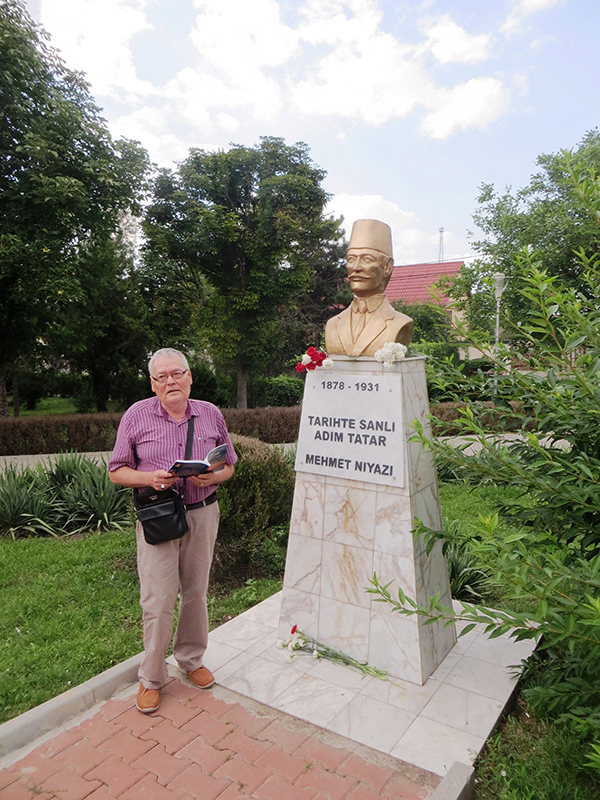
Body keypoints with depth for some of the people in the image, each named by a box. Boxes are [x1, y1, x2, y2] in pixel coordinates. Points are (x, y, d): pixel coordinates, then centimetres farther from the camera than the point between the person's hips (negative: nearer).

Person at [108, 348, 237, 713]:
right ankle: (152, 678, 22)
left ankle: (191, 659, 37)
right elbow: (117, 471, 1)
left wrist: (212, 477, -13)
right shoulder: (136, 416, -2)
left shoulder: (211, 414, 3)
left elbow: (229, 465, 9)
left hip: (202, 514, 2)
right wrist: (149, 478, -18)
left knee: (196, 592, 14)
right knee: (158, 600, 0)